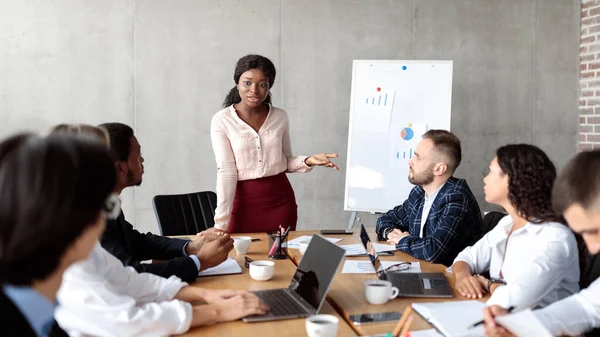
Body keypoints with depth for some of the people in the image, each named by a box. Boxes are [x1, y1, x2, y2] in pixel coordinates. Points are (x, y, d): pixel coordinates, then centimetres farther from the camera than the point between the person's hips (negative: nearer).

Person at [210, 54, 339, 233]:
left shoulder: (280, 117, 2)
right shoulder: (222, 120, -8)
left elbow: (286, 162, 10)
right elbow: (226, 171, -13)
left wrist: (308, 161, -11)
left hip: (280, 200, 3)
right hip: (244, 202, -2)